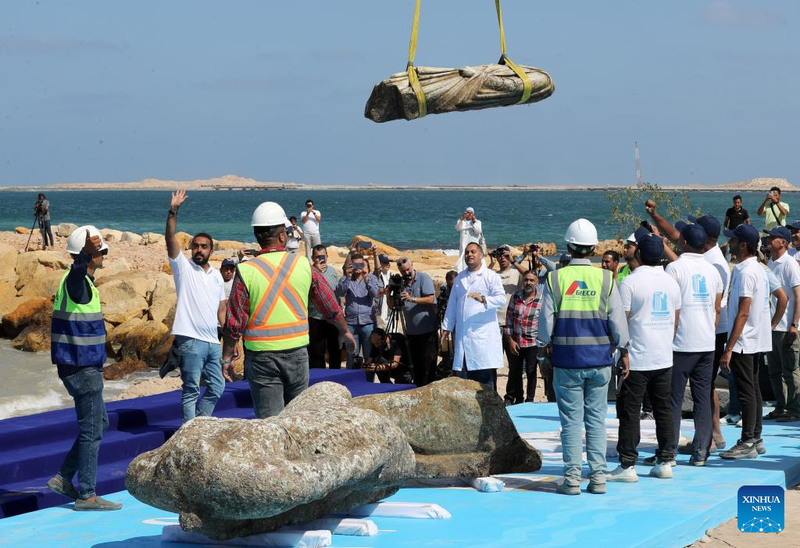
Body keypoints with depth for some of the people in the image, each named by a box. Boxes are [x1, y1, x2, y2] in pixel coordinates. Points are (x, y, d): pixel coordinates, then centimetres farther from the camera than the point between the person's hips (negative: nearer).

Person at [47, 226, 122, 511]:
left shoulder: (82, 281, 10)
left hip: (83, 366, 10)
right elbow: (78, 268, -46)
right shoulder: (76, 281, -21)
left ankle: (64, 478, 21)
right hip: (81, 367, -10)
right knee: (91, 430, -4)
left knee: (99, 422, 19)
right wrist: (87, 255, -64)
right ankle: (86, 495, 2)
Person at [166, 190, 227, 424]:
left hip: (212, 342, 6)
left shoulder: (217, 276, 15)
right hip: (190, 341, -6)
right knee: (191, 391, -2)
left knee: (216, 387, 12)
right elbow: (171, 240, -13)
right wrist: (173, 212, -25)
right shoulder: (183, 266, 1)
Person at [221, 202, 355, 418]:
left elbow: (234, 323, -9)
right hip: (297, 353, 2)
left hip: (261, 356, -2)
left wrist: (227, 357, 2)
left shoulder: (246, 271, -9)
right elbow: (330, 305, 10)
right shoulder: (303, 265, 0)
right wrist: (345, 332, 26)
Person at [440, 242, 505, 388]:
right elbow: (452, 305, 21)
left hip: (483, 335, -5)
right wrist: (447, 327, 17)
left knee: (485, 376, -7)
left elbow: (501, 298, -10)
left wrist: (483, 299, -27)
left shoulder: (491, 276, 2)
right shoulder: (459, 278, 19)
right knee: (462, 377, 3)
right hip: (462, 334, 5)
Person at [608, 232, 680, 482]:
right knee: (664, 409, 11)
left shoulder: (629, 283, -12)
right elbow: (676, 321, 15)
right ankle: (665, 461, 14)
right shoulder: (671, 282, 8)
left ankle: (627, 465, -2)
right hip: (664, 358, 6)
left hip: (636, 359, -6)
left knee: (629, 410, -2)